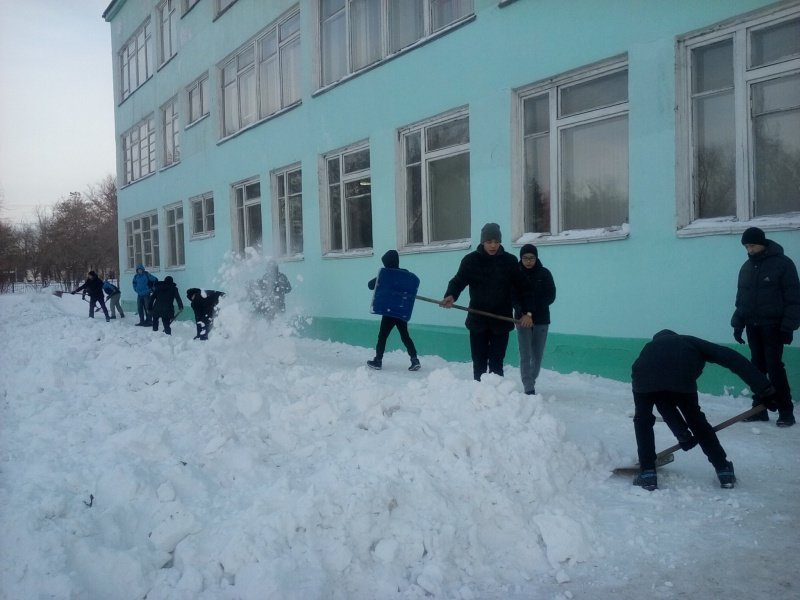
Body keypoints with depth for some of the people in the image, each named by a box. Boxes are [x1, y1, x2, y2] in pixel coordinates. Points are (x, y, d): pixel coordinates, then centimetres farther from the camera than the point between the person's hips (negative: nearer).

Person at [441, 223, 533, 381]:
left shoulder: (510, 261, 1)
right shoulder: (470, 260, 0)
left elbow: (522, 287, 3)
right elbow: (459, 280, -6)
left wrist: (528, 312, -7)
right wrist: (451, 295, -28)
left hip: (501, 321, 0)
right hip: (478, 320, 1)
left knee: (496, 363, 1)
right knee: (479, 363, 6)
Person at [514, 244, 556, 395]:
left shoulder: (544, 273, 1)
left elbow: (551, 296, -1)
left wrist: (535, 307, -16)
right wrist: (522, 309, -20)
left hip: (541, 319, 1)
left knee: (537, 355, 7)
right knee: (525, 356, -7)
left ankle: (531, 382, 23)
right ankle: (529, 388, -8)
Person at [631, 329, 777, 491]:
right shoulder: (690, 342, 36)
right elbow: (731, 358, 17)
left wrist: (683, 434, 48)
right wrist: (763, 388, 11)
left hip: (644, 379, 1)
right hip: (681, 380, -1)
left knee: (643, 420, 31)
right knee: (696, 421, 28)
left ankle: (647, 474, 26)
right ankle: (724, 470, 35)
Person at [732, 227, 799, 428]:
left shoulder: (782, 263, -7)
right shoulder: (746, 267, 11)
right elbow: (741, 298, 16)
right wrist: (737, 323, 10)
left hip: (773, 326, -6)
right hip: (753, 326, 6)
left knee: (774, 368, -8)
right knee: (757, 368, 7)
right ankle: (759, 410, 12)